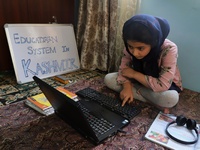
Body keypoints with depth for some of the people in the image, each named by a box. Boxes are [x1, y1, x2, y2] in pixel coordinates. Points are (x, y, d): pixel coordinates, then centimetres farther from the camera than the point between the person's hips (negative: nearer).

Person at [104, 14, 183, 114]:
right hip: (140, 80, 5)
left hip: (165, 86, -5)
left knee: (171, 98, -39)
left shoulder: (169, 49, -32)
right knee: (108, 79, -15)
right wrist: (127, 87, -28)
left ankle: (136, 91, -12)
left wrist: (134, 74, -27)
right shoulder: (131, 46, -20)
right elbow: (123, 68, -10)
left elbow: (162, 86, -34)